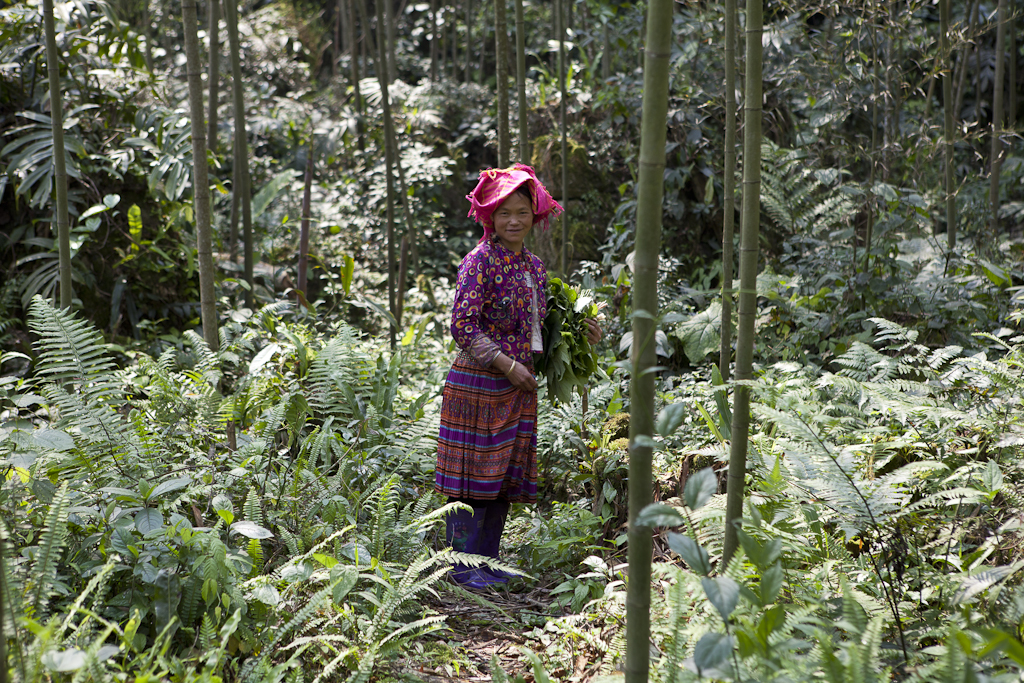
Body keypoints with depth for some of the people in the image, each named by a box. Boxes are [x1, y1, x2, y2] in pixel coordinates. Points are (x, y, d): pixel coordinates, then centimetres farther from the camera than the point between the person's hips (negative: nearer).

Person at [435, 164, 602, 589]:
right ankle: (462, 564, 6)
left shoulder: (534, 266, 12)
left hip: (518, 386, 7)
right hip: (477, 383, -7)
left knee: (505, 475, 11)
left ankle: (486, 561, 20)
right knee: (473, 474, -2)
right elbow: (463, 325, -16)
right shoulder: (480, 260, -10)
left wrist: (580, 335, 7)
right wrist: (506, 364, -17)